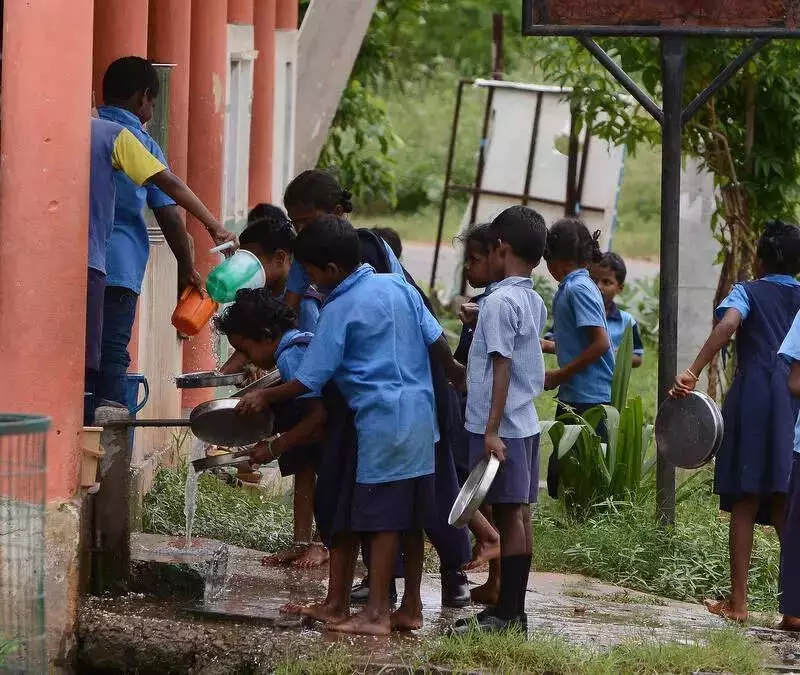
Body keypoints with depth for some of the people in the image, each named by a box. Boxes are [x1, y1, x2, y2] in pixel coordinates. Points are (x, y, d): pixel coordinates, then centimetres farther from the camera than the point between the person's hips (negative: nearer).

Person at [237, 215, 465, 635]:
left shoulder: (339, 311, -11)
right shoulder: (398, 286, 7)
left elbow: (309, 380, -8)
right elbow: (436, 340, 9)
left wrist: (265, 397, 4)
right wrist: (456, 375, 26)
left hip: (383, 424, -7)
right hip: (421, 418, 7)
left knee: (382, 520, -4)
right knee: (410, 518, 11)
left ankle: (376, 613, -3)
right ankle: (411, 608, 16)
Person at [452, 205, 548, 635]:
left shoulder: (499, 301, -15)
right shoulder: (535, 302, 12)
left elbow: (502, 366, -20)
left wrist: (492, 430, -21)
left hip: (499, 425, -9)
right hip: (526, 422, 9)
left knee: (508, 514, -6)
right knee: (518, 514, 10)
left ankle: (506, 613, -3)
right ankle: (513, 609, 15)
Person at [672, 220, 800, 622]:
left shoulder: (748, 293, 5)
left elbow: (728, 323, -17)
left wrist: (692, 373, -26)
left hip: (753, 397, -3)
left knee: (745, 502, 2)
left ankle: (738, 601, 2)